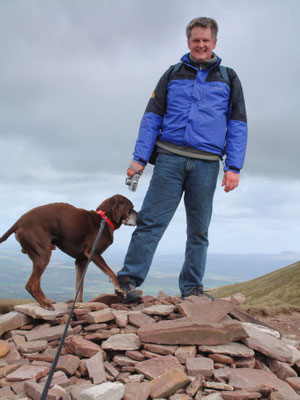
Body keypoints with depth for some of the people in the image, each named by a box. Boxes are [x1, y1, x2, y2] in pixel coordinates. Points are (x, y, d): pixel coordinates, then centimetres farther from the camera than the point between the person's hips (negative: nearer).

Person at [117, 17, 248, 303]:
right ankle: (129, 279, -7)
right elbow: (152, 117, 10)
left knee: (199, 230, 5)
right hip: (170, 158, -1)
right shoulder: (173, 74, 14)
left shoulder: (228, 78, 14)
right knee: (151, 220, -9)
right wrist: (140, 158, -1)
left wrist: (234, 167, -2)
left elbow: (238, 125, 10)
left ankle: (192, 288, 12)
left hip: (206, 164, 1)